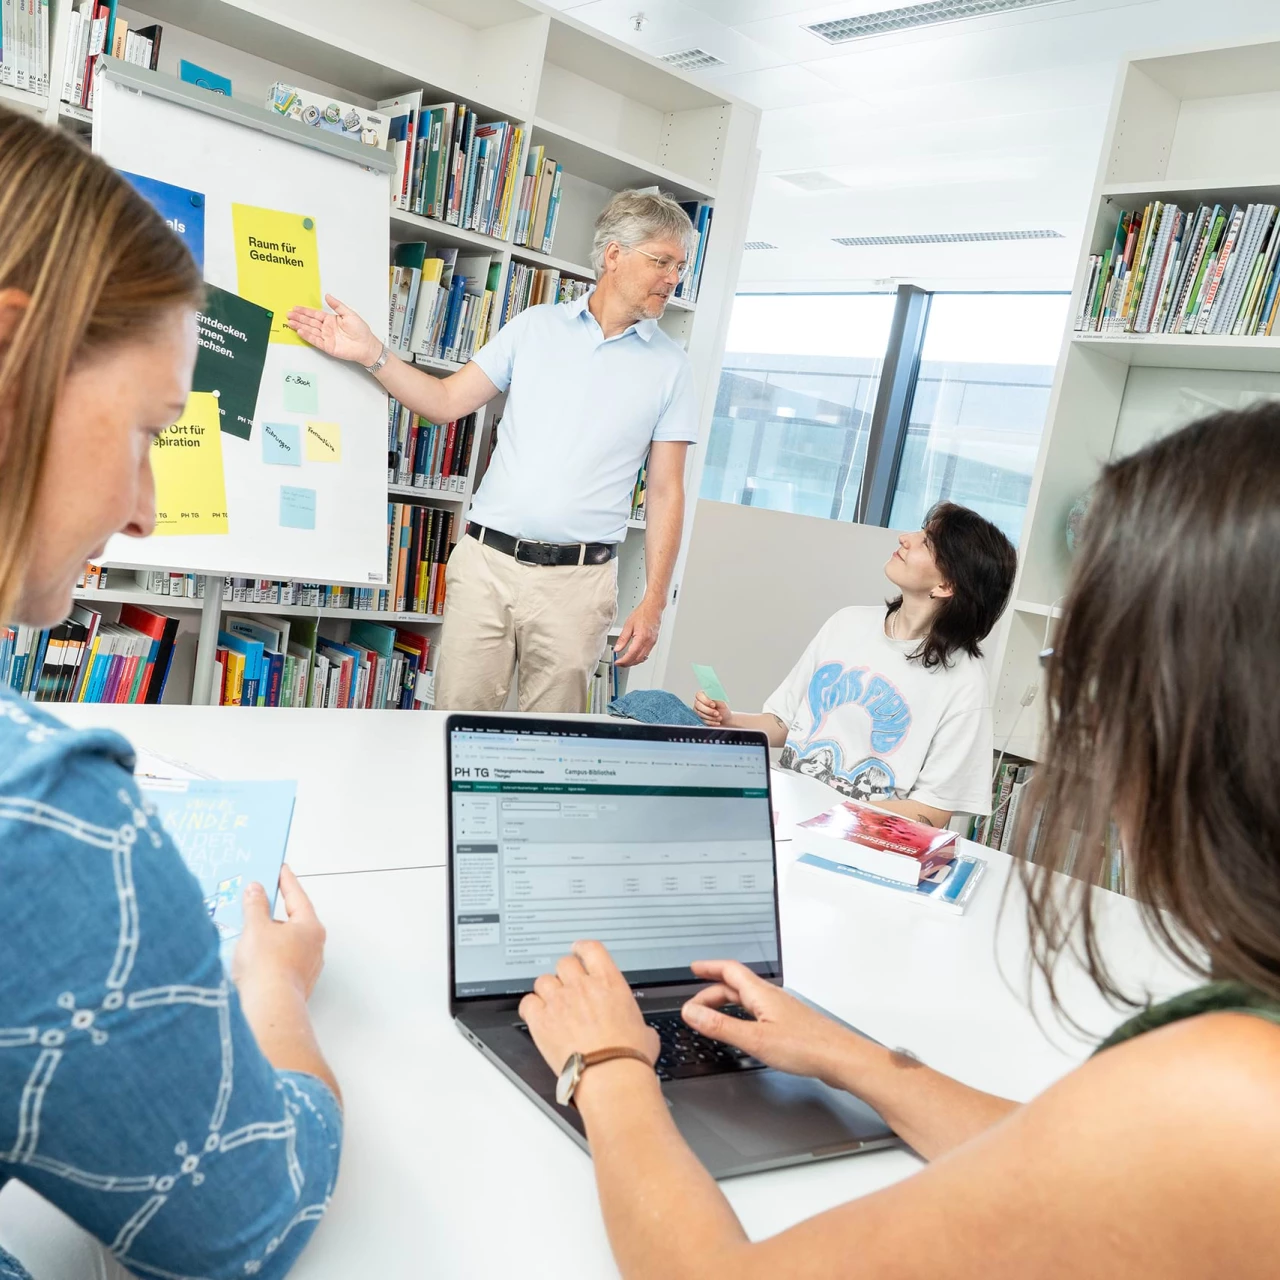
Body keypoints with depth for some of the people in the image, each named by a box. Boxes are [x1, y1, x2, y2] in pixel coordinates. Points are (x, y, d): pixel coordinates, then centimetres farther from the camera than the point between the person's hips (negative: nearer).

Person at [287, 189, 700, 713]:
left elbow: (665, 492, 2)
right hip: (486, 558, 1)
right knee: (456, 712, 4)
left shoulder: (670, 366, 4)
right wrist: (372, 353, -6)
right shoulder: (535, 326, 8)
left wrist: (654, 601, -5)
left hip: (575, 580, -1)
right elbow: (446, 401, 9)